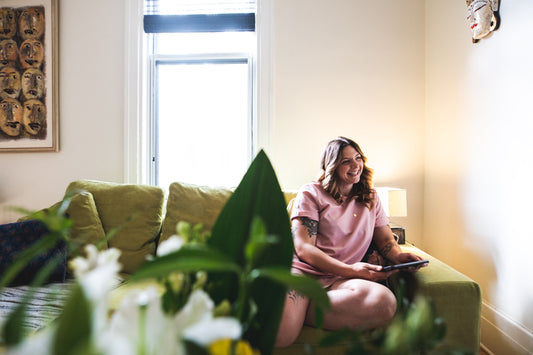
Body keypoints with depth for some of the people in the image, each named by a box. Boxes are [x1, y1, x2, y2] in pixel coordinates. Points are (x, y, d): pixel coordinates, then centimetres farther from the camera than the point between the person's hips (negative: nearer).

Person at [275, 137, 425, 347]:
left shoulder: (371, 198, 23)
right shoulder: (311, 193, 7)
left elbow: (386, 240, 22)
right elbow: (303, 248, -3)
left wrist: (400, 257, -4)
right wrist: (350, 270, -15)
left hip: (338, 281, 6)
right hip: (302, 269, -5)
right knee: (279, 335, -38)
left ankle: (295, 312, -20)